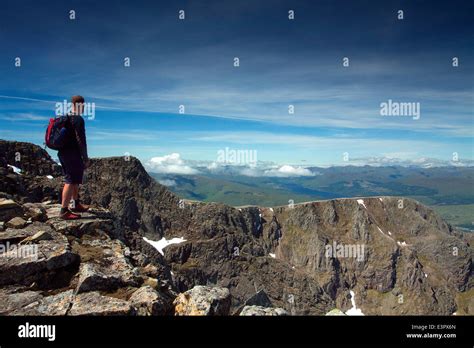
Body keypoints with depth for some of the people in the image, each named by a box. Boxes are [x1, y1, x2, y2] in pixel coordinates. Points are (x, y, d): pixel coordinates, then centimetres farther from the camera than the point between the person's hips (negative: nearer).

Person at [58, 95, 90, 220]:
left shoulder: (65, 118, 16)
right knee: (71, 181, -7)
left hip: (63, 152, 10)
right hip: (72, 154, -10)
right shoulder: (78, 119, -14)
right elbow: (80, 140, -18)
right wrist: (85, 158, -13)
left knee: (75, 180, 21)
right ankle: (64, 211, -5)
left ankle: (76, 204, 33)